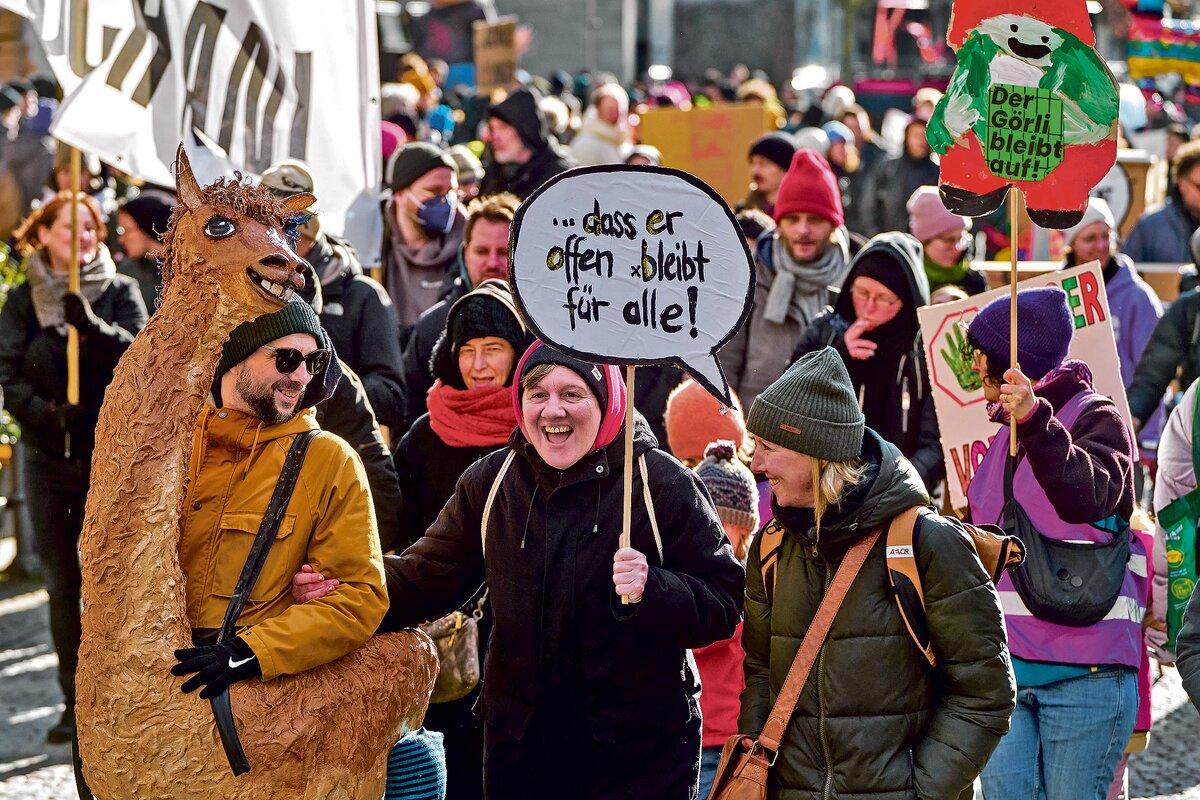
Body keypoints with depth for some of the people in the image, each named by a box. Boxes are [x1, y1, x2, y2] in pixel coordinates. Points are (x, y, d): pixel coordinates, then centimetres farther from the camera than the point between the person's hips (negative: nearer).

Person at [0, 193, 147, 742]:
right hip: (48, 456, 2)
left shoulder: (119, 292, 3)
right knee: (61, 587, 5)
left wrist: (92, 325, -30)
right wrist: (47, 412, -18)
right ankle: (75, 703, 11)